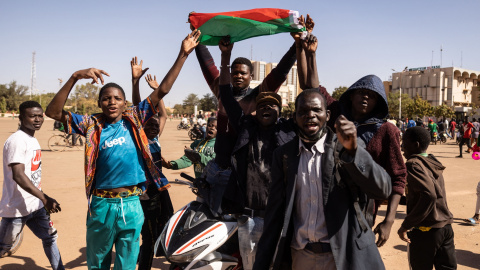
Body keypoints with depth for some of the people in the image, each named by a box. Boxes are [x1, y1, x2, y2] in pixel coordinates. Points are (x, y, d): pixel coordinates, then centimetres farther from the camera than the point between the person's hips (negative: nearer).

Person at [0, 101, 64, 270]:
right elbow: (18, 175, -28)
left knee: (50, 237, 16)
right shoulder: (17, 140, -18)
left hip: (36, 205, 9)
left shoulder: (33, 139, 10)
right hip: (16, 209, -9)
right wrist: (45, 198, -33)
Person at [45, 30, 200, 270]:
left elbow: (162, 90, -2)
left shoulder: (134, 120, 1)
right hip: (101, 205, 0)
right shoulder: (91, 124, 0)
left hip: (131, 205, 0)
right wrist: (74, 77, -19)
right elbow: (53, 111, -10)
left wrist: (183, 54, -6)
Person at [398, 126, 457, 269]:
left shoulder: (414, 164, -16)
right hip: (446, 227, 7)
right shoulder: (433, 163, 10)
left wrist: (406, 225, -24)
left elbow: (429, 196, -29)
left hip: (425, 231, -7)